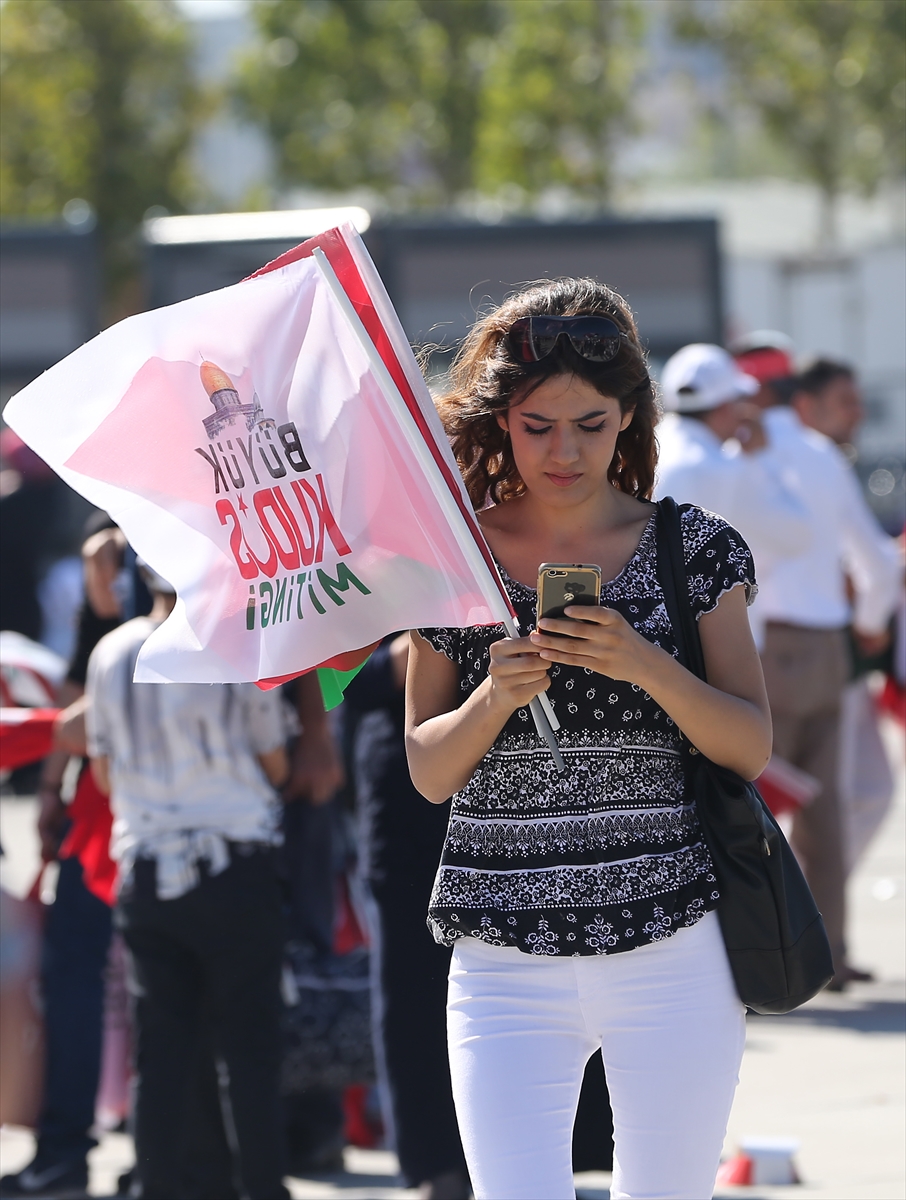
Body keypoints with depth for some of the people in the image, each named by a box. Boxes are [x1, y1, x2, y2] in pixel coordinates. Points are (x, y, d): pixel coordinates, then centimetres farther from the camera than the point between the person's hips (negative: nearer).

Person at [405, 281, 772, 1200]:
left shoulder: (694, 552, 5)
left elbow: (752, 746, 0)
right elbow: (428, 772, 7)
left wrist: (646, 668, -16)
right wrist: (496, 697, -12)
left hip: (674, 949, 0)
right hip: (507, 949, 0)